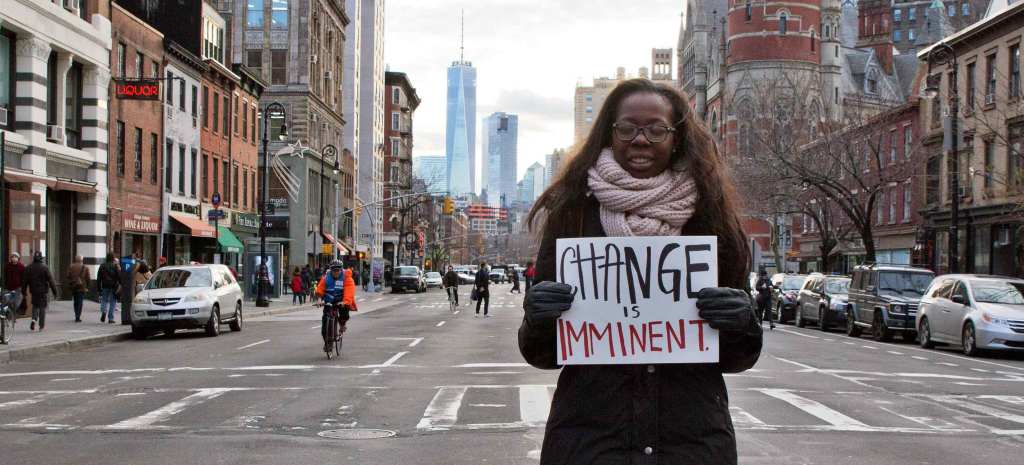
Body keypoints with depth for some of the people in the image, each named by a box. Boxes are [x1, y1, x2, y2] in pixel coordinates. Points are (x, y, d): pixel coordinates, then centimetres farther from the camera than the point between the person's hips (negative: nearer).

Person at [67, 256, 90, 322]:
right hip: (81, 287, -3)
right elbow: (87, 278, -2)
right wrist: (87, 287, 6)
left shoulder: (71, 267, 4)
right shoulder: (85, 268, -2)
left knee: (75, 302, 15)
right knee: (80, 302, -3)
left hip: (73, 287, 3)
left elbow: (68, 277, 3)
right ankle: (78, 317, -11)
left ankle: (77, 316, 20)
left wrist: (69, 285, 9)